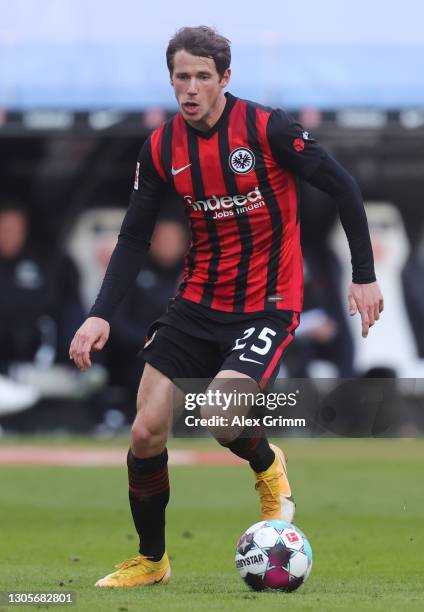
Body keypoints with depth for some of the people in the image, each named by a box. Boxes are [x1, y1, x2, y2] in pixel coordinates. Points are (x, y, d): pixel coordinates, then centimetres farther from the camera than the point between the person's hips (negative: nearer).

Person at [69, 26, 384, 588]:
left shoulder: (267, 129, -15)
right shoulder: (162, 148, -2)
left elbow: (343, 188, -8)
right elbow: (135, 237, 5)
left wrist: (364, 276, -8)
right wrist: (101, 314, -6)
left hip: (267, 305, -5)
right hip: (198, 303, 5)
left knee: (219, 420, -25)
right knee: (146, 432, -2)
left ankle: (268, 467, 12)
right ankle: (150, 561, 19)